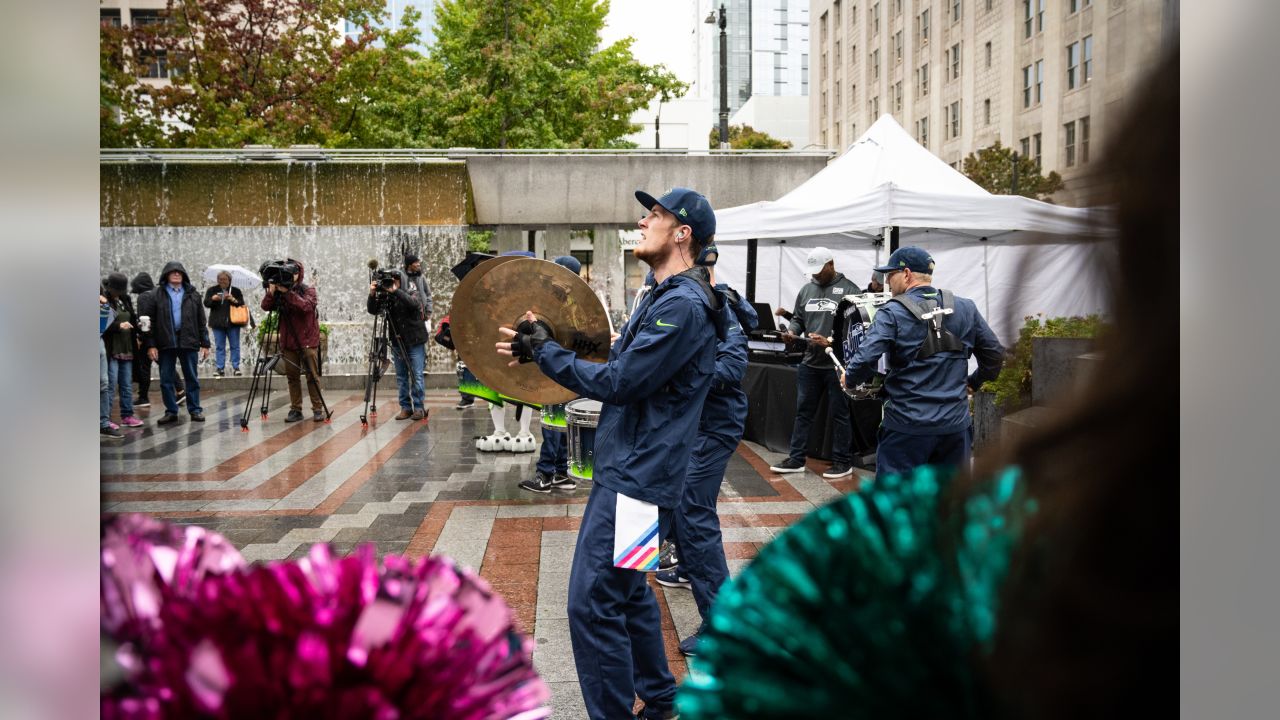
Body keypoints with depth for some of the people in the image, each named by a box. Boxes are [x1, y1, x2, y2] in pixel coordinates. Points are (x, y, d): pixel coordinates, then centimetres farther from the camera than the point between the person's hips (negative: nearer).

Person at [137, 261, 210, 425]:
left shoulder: (192, 294, 8)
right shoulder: (156, 295, 3)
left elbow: (201, 321, 8)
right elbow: (149, 322, 0)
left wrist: (205, 343, 4)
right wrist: (150, 345, -6)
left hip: (188, 342, 0)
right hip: (165, 343, 0)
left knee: (192, 378, 5)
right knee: (166, 379, 4)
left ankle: (195, 410, 13)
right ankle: (171, 412, 13)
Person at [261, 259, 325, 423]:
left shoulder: (308, 291, -2)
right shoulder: (280, 292, 8)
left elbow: (305, 305, -21)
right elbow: (265, 306, -4)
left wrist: (287, 292, -27)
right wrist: (271, 292, -21)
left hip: (308, 341, -3)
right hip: (288, 342, 3)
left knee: (312, 376, -3)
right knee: (292, 377, 5)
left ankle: (318, 409, 2)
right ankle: (295, 409, 11)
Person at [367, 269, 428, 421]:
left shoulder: (410, 295, -5)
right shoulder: (387, 297, 4)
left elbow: (412, 303, -27)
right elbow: (373, 310, -4)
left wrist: (395, 291, -33)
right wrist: (372, 295, -20)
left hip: (414, 341, -4)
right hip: (397, 342, 4)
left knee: (416, 376, -4)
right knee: (401, 378, 6)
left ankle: (419, 407, 1)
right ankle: (405, 407, 12)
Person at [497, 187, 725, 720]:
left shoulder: (682, 305, -18)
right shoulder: (665, 297, 16)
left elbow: (618, 383, -20)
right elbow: (622, 366, 18)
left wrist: (543, 350, -12)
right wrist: (543, 348, 6)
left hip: (638, 476, -11)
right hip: (628, 468, 11)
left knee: (593, 603, -9)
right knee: (625, 590, 20)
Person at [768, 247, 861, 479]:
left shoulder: (849, 290, -8)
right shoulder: (806, 290, 11)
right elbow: (798, 318, 19)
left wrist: (830, 342, -21)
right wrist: (792, 331, -4)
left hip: (837, 364, -6)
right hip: (810, 363, 6)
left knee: (838, 414, 4)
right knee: (803, 411, 10)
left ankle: (843, 462, 14)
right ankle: (796, 459, 18)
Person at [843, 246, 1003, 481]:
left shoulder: (893, 313, -10)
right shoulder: (965, 309, 5)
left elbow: (865, 360, -19)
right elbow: (994, 354, 11)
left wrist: (849, 378, 1)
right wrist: (972, 382, 25)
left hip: (908, 425, -4)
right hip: (955, 424, 5)